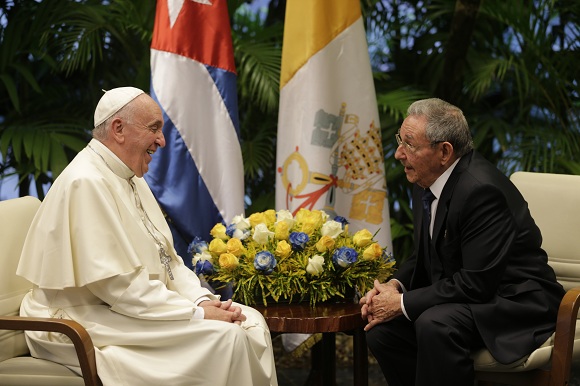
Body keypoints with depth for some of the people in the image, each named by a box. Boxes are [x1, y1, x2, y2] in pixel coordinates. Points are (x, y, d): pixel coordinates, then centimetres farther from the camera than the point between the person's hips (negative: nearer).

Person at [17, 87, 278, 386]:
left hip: (131, 308, 10)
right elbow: (117, 284, -24)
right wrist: (197, 313, -21)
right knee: (224, 337, -22)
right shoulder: (87, 183, -19)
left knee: (251, 321, -2)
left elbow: (166, 259, 14)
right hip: (86, 325, -10)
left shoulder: (132, 179, 14)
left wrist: (204, 300, -4)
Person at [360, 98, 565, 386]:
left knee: (435, 325, -34)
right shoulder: (427, 181, 3)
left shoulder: (481, 189, -26)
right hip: (460, 299, 9)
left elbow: (477, 283, -26)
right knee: (381, 328, -8)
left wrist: (403, 304, -21)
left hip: (515, 303, -9)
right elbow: (424, 256, 16)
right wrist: (395, 284, -6)